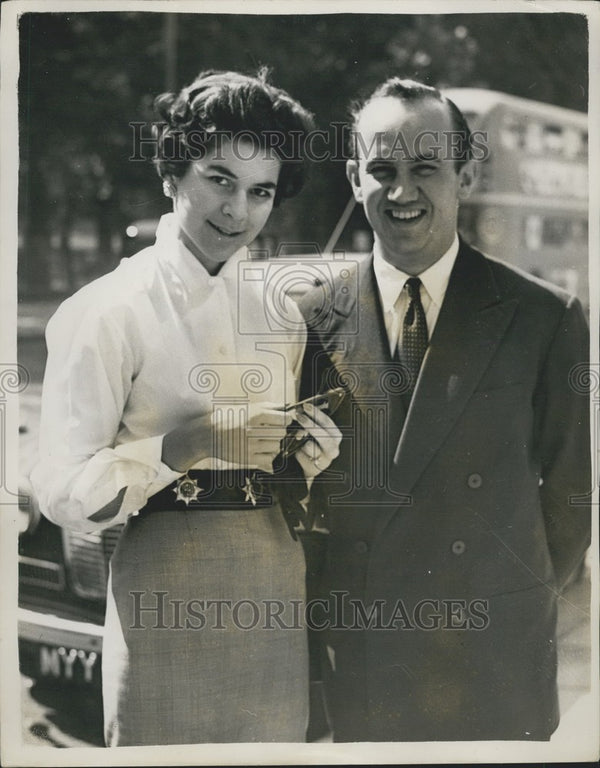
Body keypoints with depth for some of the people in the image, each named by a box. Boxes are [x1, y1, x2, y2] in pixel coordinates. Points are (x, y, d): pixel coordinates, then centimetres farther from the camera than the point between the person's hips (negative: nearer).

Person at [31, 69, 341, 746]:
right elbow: (62, 491, -11)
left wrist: (310, 456, -1)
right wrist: (182, 447, -22)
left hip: (274, 585, 5)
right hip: (168, 583, -5)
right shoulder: (107, 310, -6)